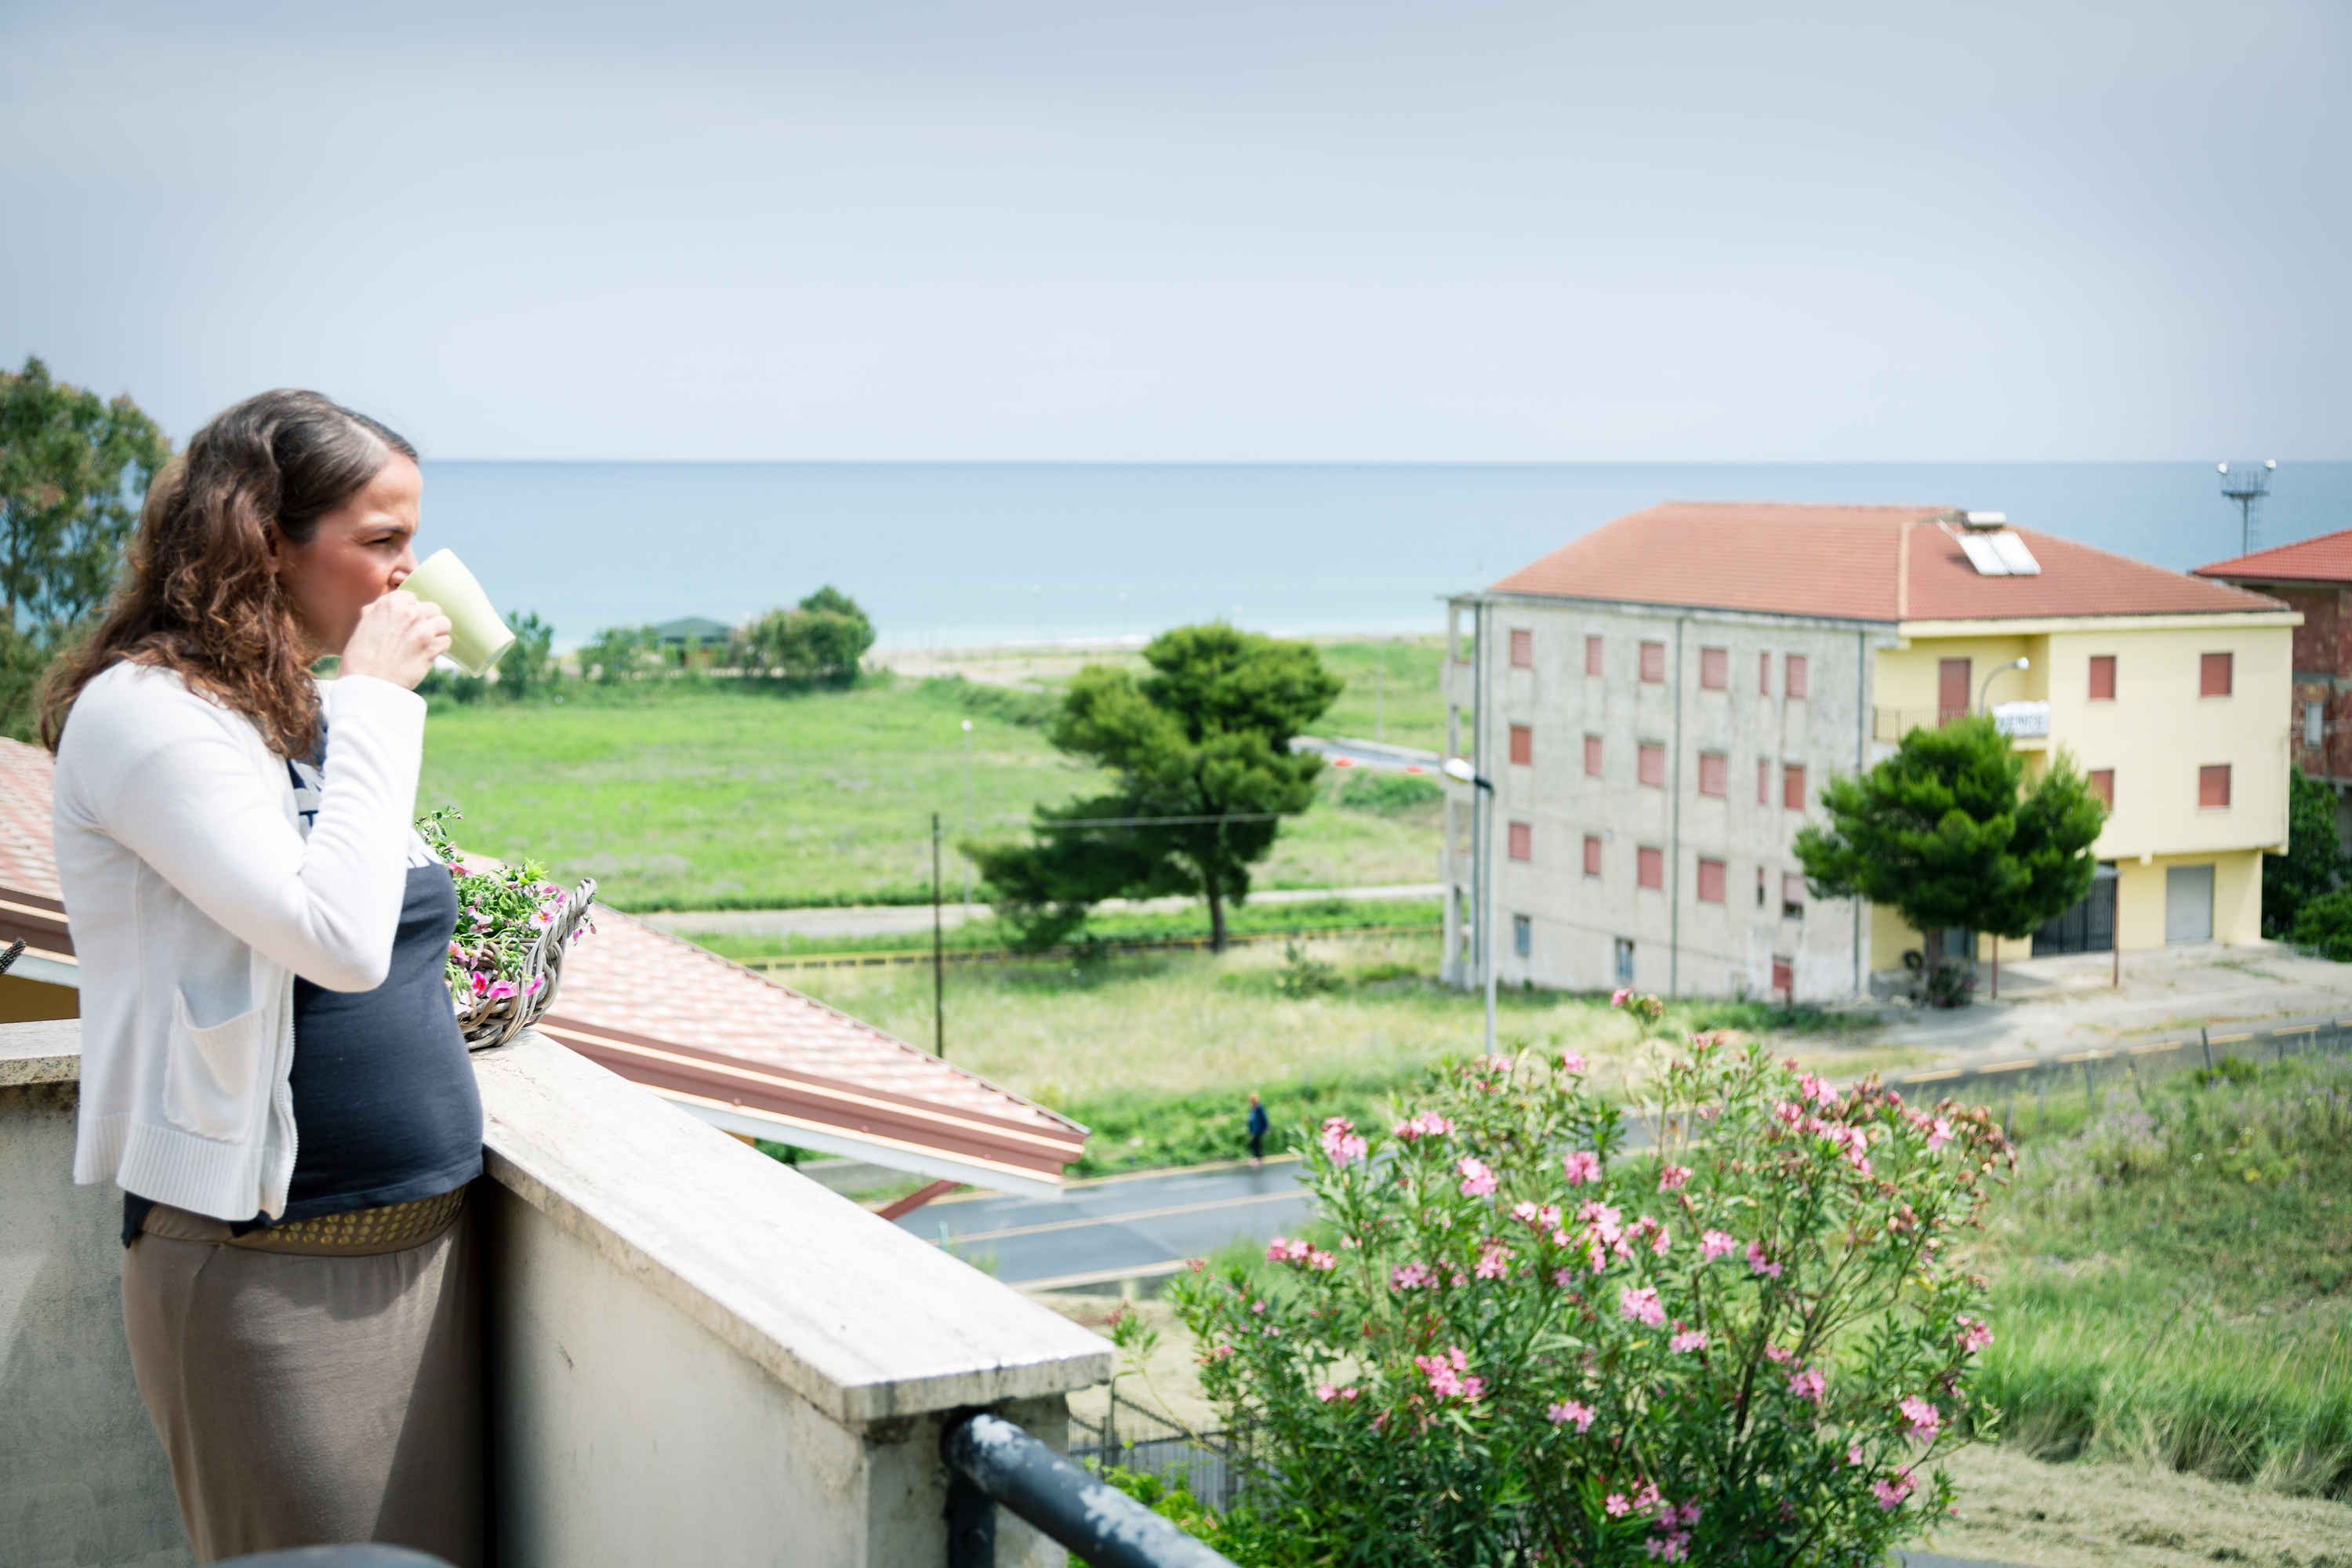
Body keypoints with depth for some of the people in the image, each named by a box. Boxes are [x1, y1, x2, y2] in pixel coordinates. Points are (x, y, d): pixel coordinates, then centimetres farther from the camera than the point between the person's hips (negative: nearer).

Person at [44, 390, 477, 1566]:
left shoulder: (311, 714, 12)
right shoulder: (138, 710, -14)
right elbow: (341, 940, -25)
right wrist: (374, 701, -18)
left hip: (426, 1242, 8)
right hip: (274, 1278, -8)